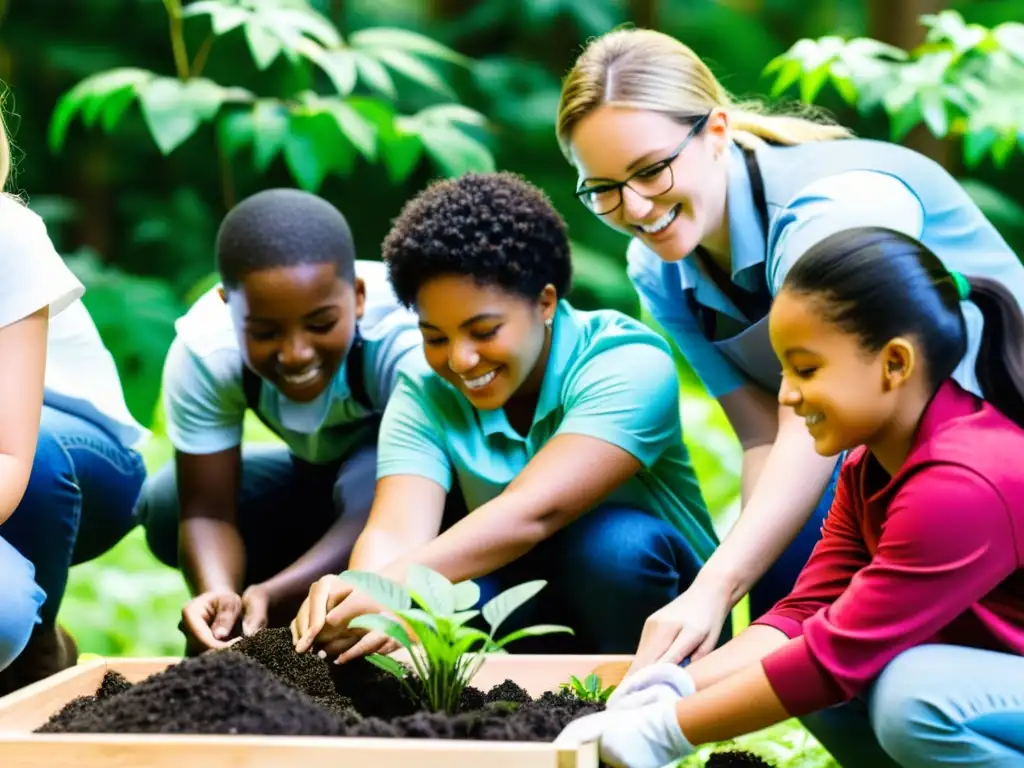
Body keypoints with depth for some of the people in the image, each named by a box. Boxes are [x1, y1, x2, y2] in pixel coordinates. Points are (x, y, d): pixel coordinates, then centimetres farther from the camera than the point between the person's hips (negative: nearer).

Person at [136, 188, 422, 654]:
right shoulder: (203, 349, -26)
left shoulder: (403, 339, -37)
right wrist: (218, 594, -49)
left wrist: (271, 597, -53)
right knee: (167, 505, -15)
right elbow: (207, 511, -26)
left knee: (367, 483, -36)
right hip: (322, 476, 5)